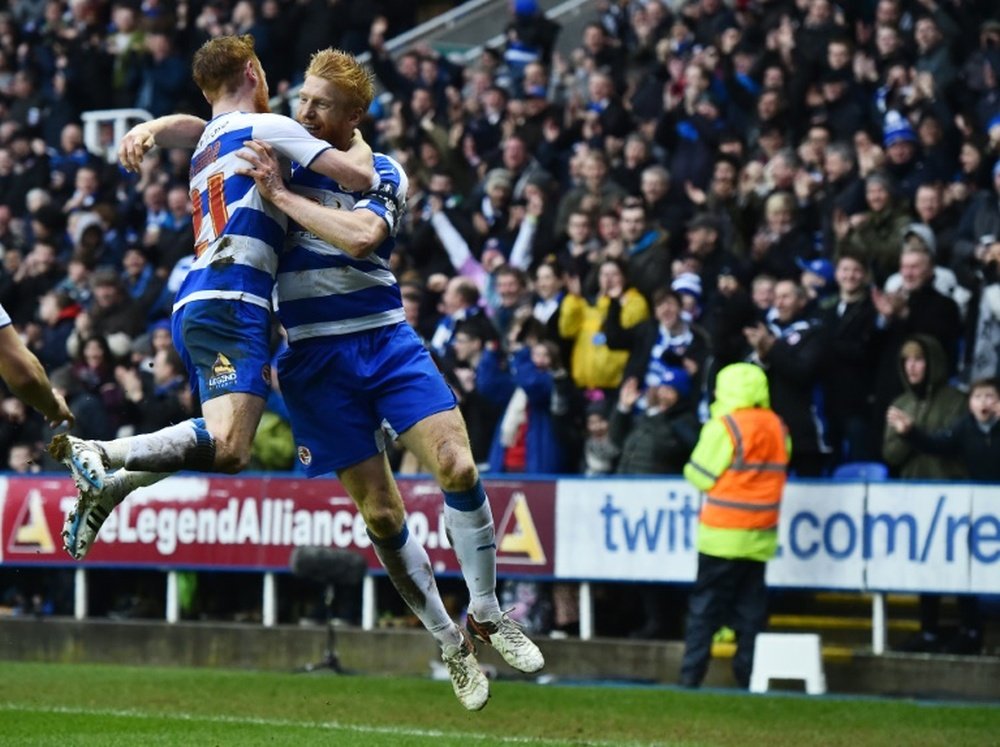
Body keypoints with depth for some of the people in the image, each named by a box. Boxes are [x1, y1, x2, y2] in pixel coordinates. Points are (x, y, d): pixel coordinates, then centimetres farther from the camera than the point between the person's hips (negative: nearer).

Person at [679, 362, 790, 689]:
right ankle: (749, 674, 4)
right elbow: (774, 473, 11)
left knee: (705, 605, 0)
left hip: (723, 533, -5)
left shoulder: (724, 427, -11)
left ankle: (691, 675, -3)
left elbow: (701, 476, -8)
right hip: (760, 536, 5)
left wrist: (690, 468, 11)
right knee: (750, 608, 8)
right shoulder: (778, 429, 7)